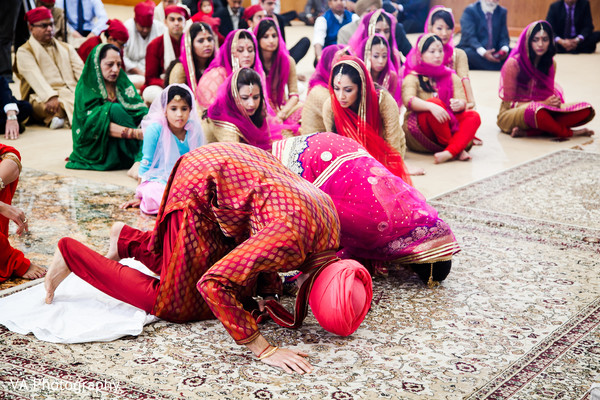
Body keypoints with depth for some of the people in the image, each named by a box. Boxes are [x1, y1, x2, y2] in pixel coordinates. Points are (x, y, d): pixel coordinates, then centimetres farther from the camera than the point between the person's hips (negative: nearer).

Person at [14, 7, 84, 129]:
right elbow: (35, 77, -10)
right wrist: (51, 97, -29)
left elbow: (80, 70, 11)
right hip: (44, 98, -5)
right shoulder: (24, 52, 9)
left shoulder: (67, 48, 27)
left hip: (74, 93, 5)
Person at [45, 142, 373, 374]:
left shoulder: (330, 222, -10)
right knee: (176, 306, -2)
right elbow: (212, 284, -38)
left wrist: (268, 288, -7)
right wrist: (264, 350, -35)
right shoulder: (292, 240, -35)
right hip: (201, 186, -8)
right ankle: (71, 255, 8)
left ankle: (128, 240, 28)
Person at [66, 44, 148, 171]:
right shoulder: (86, 88, -10)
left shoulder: (123, 83, 5)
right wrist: (135, 133, -35)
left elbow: (142, 112, -8)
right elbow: (95, 124, -24)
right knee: (115, 109, -28)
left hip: (122, 146, 5)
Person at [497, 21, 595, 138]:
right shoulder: (513, 63, -12)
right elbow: (509, 103, -10)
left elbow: (549, 93, 14)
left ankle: (526, 132, -27)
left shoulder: (551, 63, 5)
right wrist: (543, 103, -19)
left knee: (586, 110, -15)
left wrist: (555, 101, -12)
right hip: (510, 115, -6)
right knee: (537, 110, -43)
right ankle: (568, 132, -13)